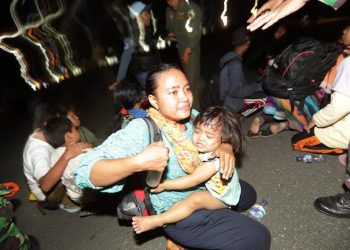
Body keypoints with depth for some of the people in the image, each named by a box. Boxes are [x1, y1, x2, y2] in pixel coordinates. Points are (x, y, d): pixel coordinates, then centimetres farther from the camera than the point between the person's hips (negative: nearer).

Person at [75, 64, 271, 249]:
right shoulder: (142, 129, -31)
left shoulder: (191, 115, -12)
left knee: (247, 195, 23)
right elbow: (86, 173, -36)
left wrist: (225, 147, -20)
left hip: (204, 188, 7)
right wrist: (138, 162, -52)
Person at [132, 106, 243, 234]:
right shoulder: (205, 148, -11)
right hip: (211, 187, 11)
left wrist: (165, 185, -30)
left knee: (195, 199, -30)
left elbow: (193, 180, -33)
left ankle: (157, 220, -29)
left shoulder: (215, 160, -34)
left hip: (222, 197, -11)